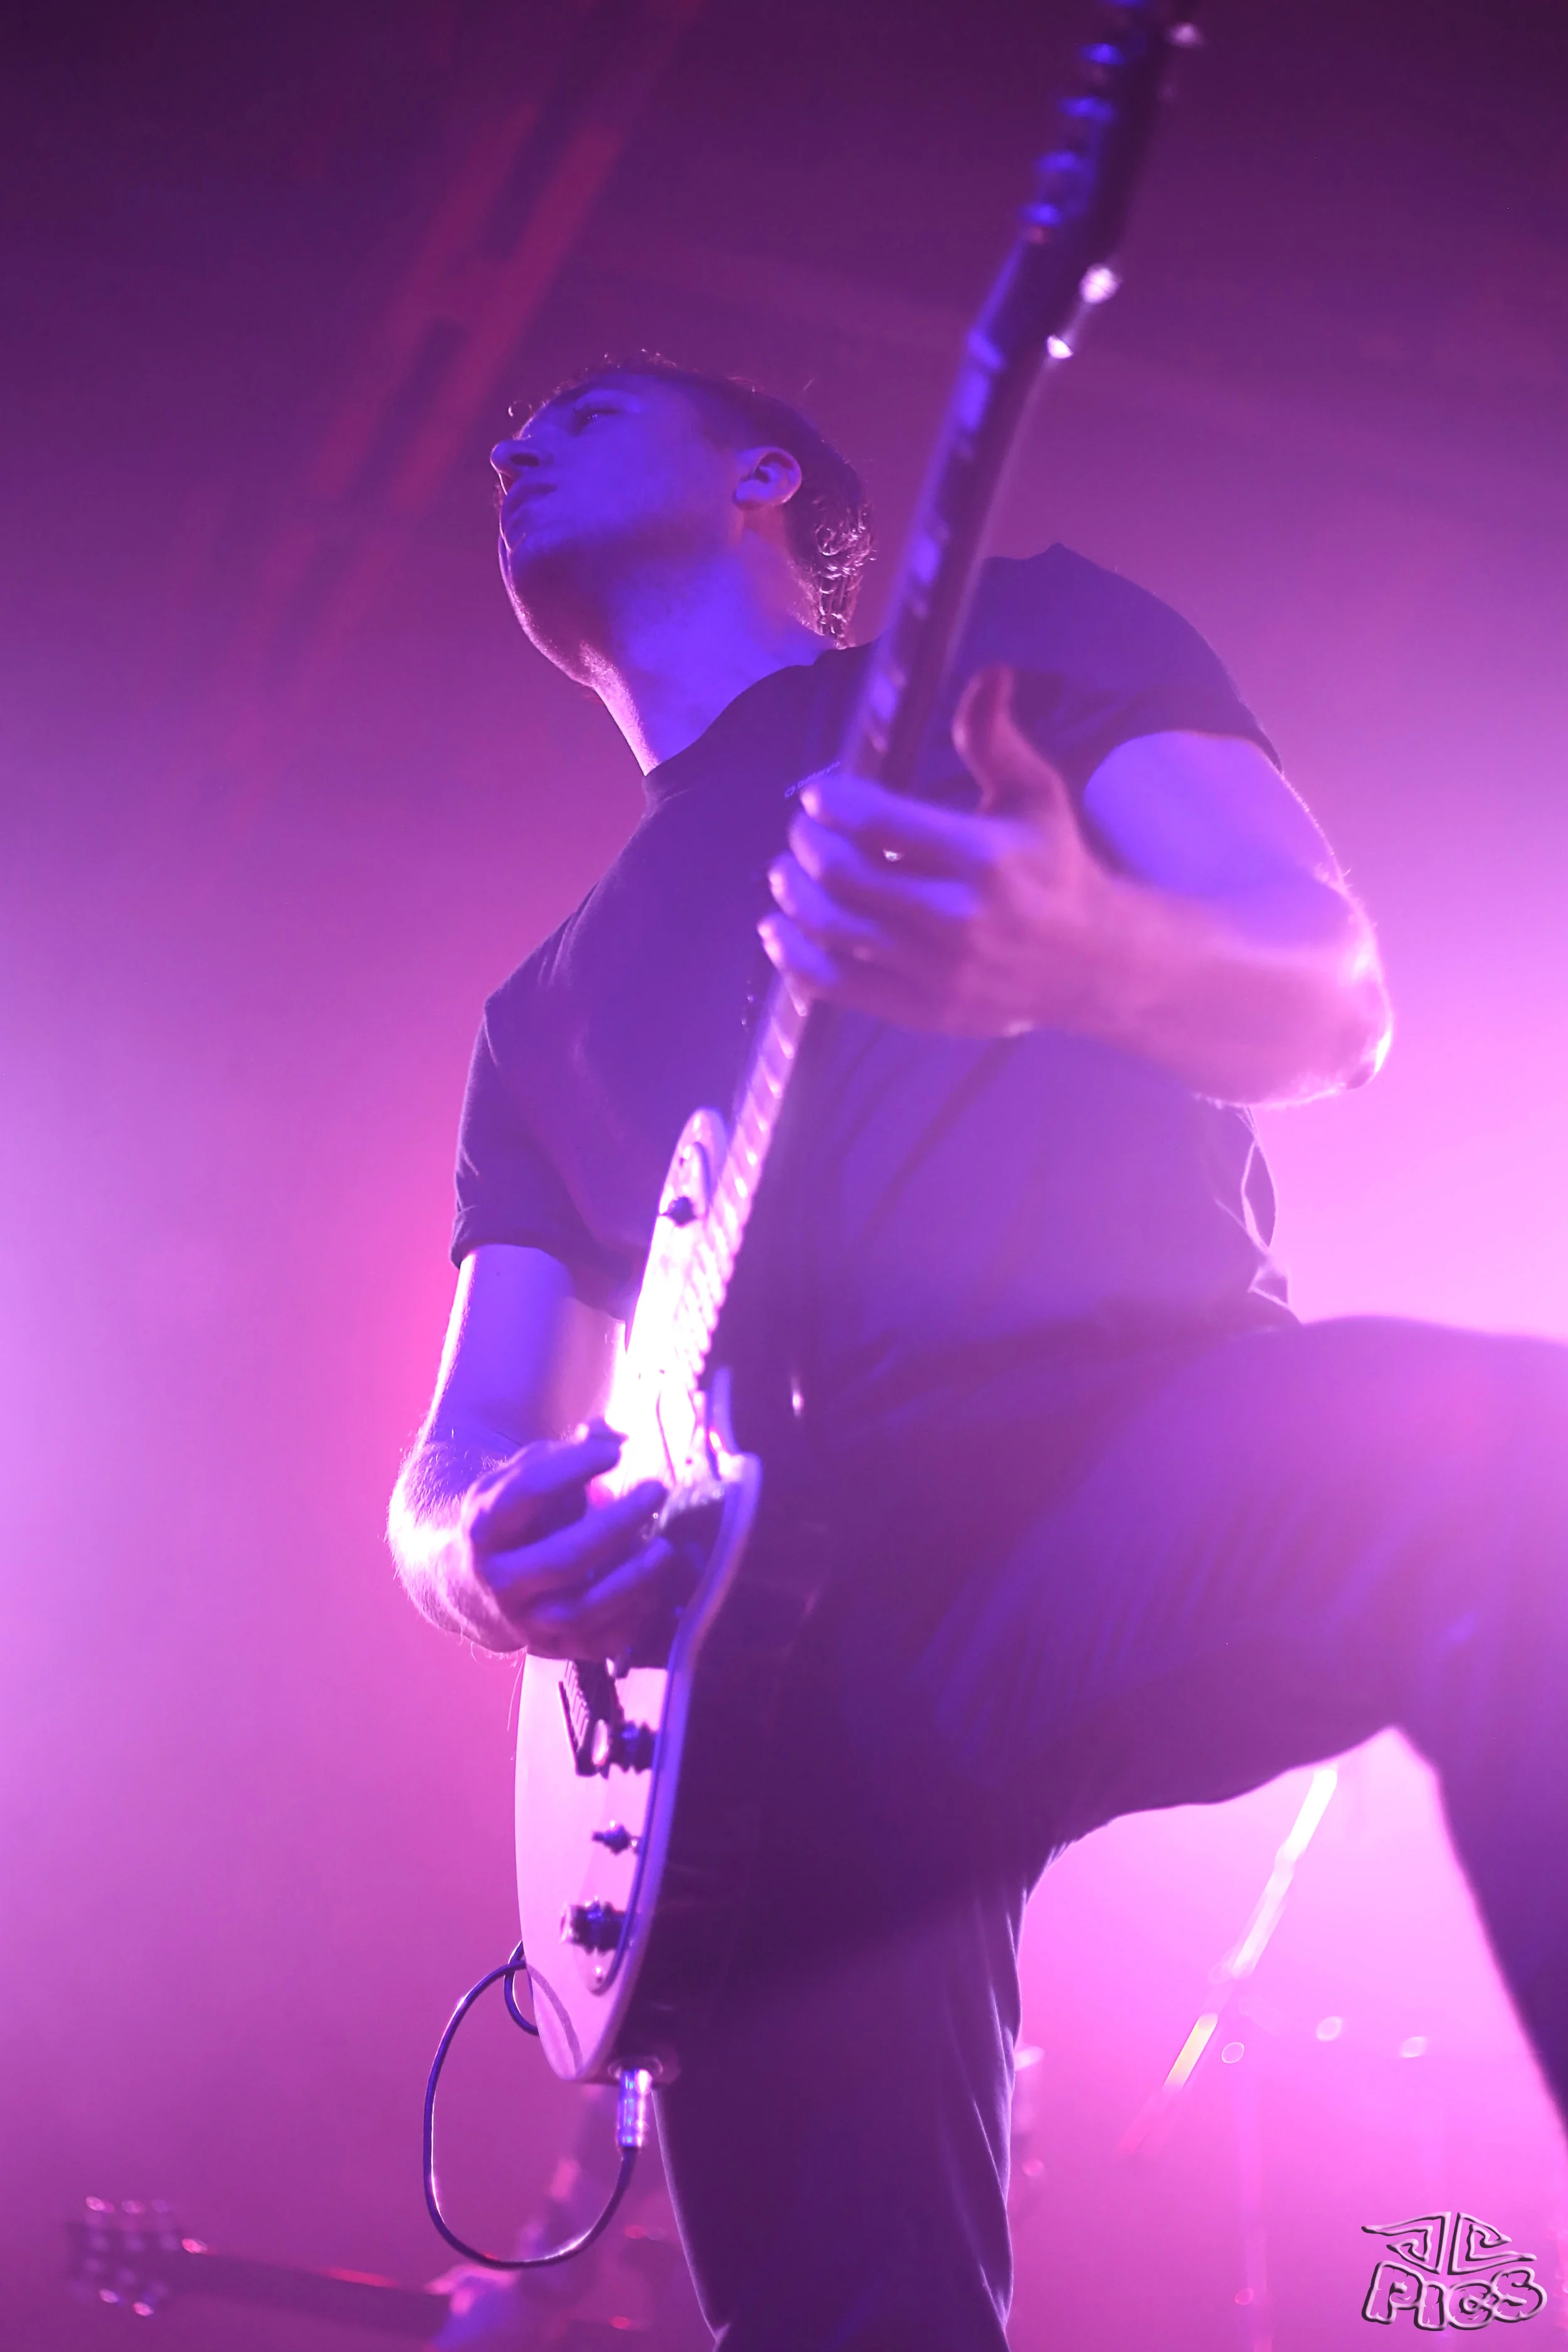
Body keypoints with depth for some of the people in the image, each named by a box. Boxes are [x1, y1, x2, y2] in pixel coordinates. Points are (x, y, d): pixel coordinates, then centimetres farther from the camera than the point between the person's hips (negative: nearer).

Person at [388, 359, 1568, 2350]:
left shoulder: (1017, 635, 21)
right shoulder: (549, 1014, 32)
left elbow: (1334, 997, 5)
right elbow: (463, 1455, 25)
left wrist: (1091, 954, -22)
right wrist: (482, 1555, -3)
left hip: (1160, 1438, -4)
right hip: (778, 1611, 4)